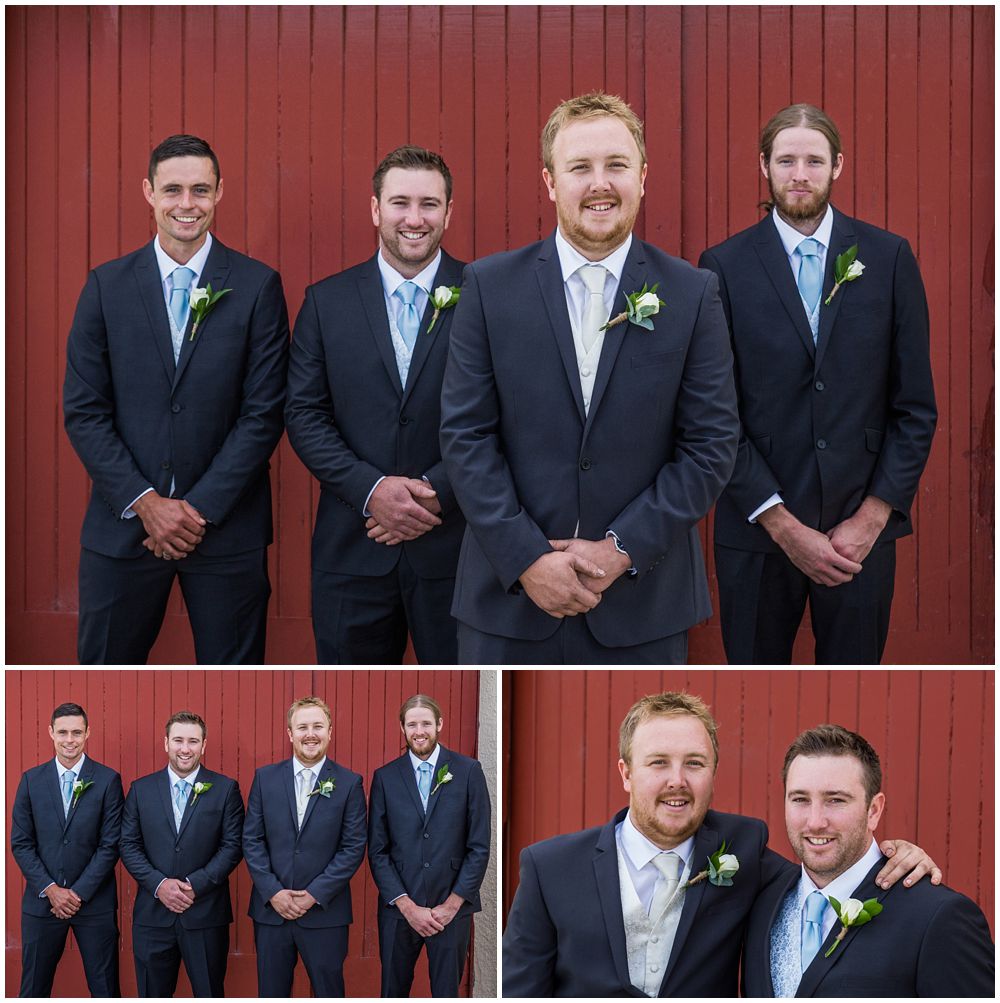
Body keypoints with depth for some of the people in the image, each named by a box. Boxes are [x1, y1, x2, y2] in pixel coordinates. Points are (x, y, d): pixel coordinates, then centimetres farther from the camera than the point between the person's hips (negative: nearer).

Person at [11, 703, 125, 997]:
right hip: (41, 901, 2)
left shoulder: (108, 780, -2)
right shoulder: (31, 780, 4)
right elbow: (20, 843, 2)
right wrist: (50, 889, -8)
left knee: (105, 987, 3)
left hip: (94, 902, -2)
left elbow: (111, 844, -5)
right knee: (33, 987, 8)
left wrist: (78, 893, -10)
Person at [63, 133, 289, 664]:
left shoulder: (258, 286, -1)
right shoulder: (107, 285, 3)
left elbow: (264, 412, -4)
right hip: (123, 523, 1)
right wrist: (144, 501, -9)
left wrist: (200, 509, -10)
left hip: (226, 525, -1)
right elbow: (83, 410, 1)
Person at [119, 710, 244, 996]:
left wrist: (195, 885, -13)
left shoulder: (226, 788, 1)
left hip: (206, 916, -1)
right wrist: (159, 884, -11)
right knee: (153, 994, 8)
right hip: (152, 916, 2)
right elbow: (129, 845, 3)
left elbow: (233, 845, -3)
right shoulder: (141, 789, 6)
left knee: (210, 993, 5)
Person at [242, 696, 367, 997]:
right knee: (271, 993, 9)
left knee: (328, 991, 5)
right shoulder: (265, 778, 4)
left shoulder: (349, 783, -1)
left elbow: (353, 847, -5)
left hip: (325, 913, -2)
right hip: (270, 909, 2)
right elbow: (251, 840, 3)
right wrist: (273, 892, -8)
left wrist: (314, 894, -11)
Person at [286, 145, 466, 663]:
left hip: (454, 546, -1)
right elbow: (304, 415, 1)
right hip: (352, 549, 2)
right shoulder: (326, 301, 5)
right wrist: (372, 490, -12)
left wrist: (437, 491, -15)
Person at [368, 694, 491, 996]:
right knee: (393, 992, 9)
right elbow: (377, 850, 1)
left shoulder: (468, 771, -1)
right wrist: (407, 906, -7)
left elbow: (480, 846, -2)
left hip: (452, 910, -1)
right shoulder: (385, 777, 3)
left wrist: (452, 905, -7)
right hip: (398, 910, 1)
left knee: (447, 992, 7)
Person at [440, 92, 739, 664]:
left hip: (644, 604, 0)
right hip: (509, 596, 0)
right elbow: (465, 435, -2)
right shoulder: (490, 287, 1)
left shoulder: (693, 294, 0)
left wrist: (622, 550, -10)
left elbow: (713, 445, -2)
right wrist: (527, 559, -11)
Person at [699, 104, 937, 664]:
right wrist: (783, 525, -10)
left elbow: (916, 404, 2)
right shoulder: (726, 267, -2)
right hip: (757, 532, -1)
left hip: (861, 531, 1)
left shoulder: (889, 258, 2)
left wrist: (873, 516, -6)